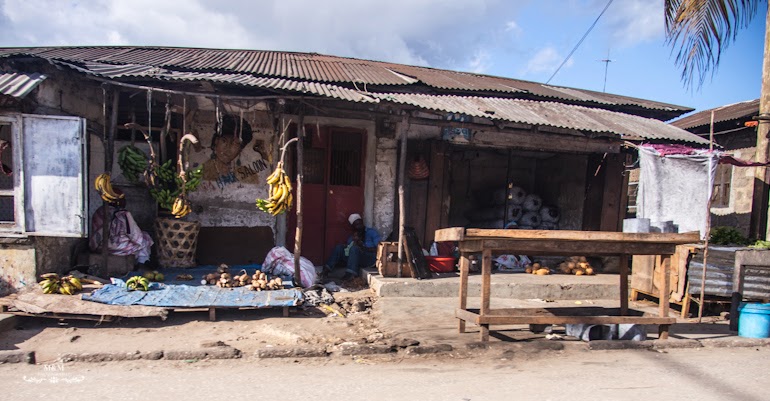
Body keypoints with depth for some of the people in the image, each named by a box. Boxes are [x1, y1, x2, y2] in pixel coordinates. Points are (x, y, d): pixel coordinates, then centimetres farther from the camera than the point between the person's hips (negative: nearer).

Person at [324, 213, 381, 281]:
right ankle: (326, 270, -17)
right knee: (339, 247, -7)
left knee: (355, 248, -30)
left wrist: (365, 249, -17)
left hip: (370, 259, -5)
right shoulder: (352, 237, 19)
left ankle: (350, 274, -40)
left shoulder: (371, 232, 5)